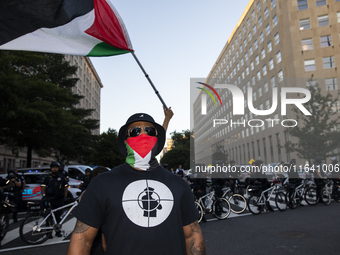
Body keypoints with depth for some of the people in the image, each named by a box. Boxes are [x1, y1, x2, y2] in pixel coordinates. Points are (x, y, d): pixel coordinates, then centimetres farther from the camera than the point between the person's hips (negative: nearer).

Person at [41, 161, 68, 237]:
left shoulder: (61, 178, 12)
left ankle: (58, 231, 12)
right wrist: (44, 195, -15)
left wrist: (65, 196, 0)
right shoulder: (47, 178, 8)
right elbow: (43, 187, 1)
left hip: (59, 199, 1)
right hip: (50, 199, -1)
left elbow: (65, 188, 12)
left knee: (58, 216, 3)